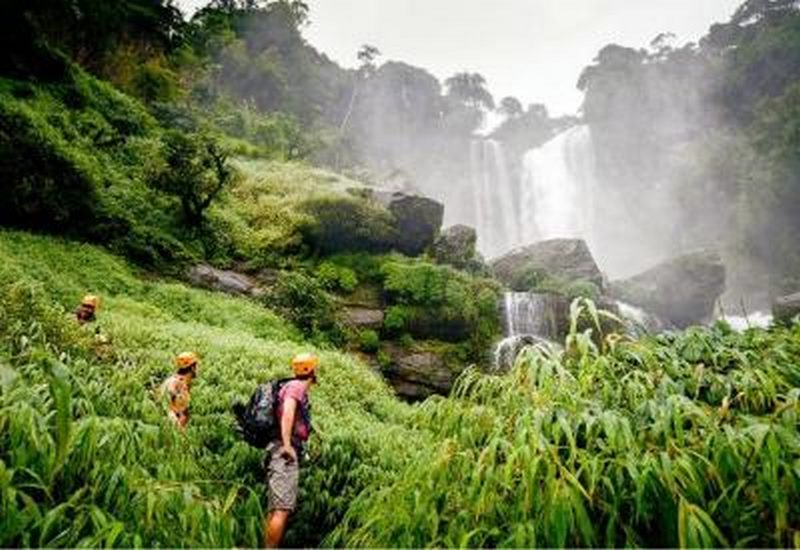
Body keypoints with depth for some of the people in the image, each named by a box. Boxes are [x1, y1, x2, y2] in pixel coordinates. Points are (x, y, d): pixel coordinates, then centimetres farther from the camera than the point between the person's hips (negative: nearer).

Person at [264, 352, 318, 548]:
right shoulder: (297, 386, -7)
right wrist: (287, 444, -28)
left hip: (283, 452, 10)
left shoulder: (295, 387, 22)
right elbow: (287, 412, -23)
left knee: (274, 509, 12)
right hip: (285, 452, -10)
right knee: (283, 508, -13)